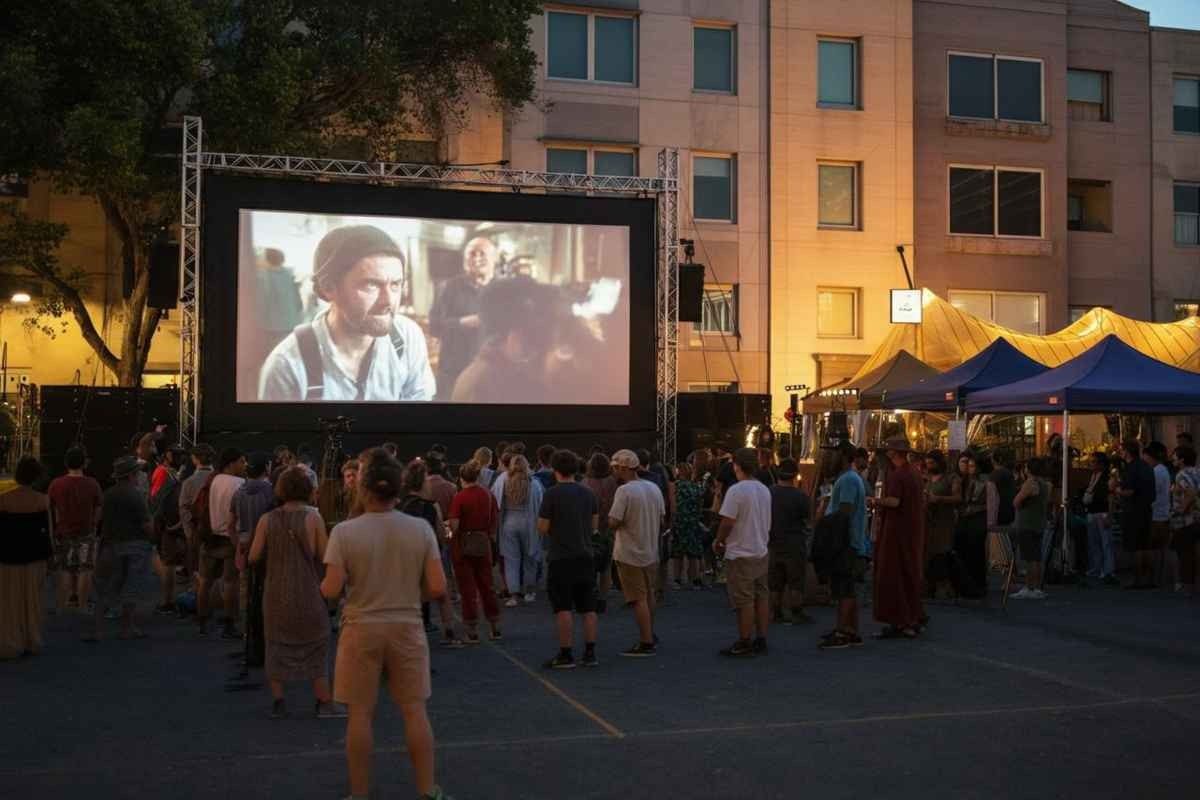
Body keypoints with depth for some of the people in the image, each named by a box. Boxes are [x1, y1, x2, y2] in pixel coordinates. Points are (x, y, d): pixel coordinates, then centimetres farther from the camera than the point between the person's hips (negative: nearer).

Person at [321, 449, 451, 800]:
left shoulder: (344, 531, -11)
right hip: (406, 628, 1)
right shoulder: (421, 528, -7)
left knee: (361, 714, 9)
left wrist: (323, 585, 10)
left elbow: (331, 590, -13)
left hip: (362, 630, -1)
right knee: (415, 711, 10)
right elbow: (437, 588, -8)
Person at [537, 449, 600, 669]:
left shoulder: (552, 494, -11)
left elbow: (542, 528, -11)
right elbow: (595, 525, 13)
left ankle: (566, 655, 0)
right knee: (588, 608, 10)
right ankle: (590, 653, 13)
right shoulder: (588, 493, 6)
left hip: (561, 558, -5)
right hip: (585, 556, 5)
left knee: (563, 609, -1)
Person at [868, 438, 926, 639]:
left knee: (891, 577, -3)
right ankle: (912, 621, 18)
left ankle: (896, 623, -4)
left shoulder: (896, 474, -15)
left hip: (896, 531, -9)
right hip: (913, 532, 9)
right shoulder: (914, 473, 11)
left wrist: (876, 501, -7)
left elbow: (894, 501, -25)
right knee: (911, 576, 13)